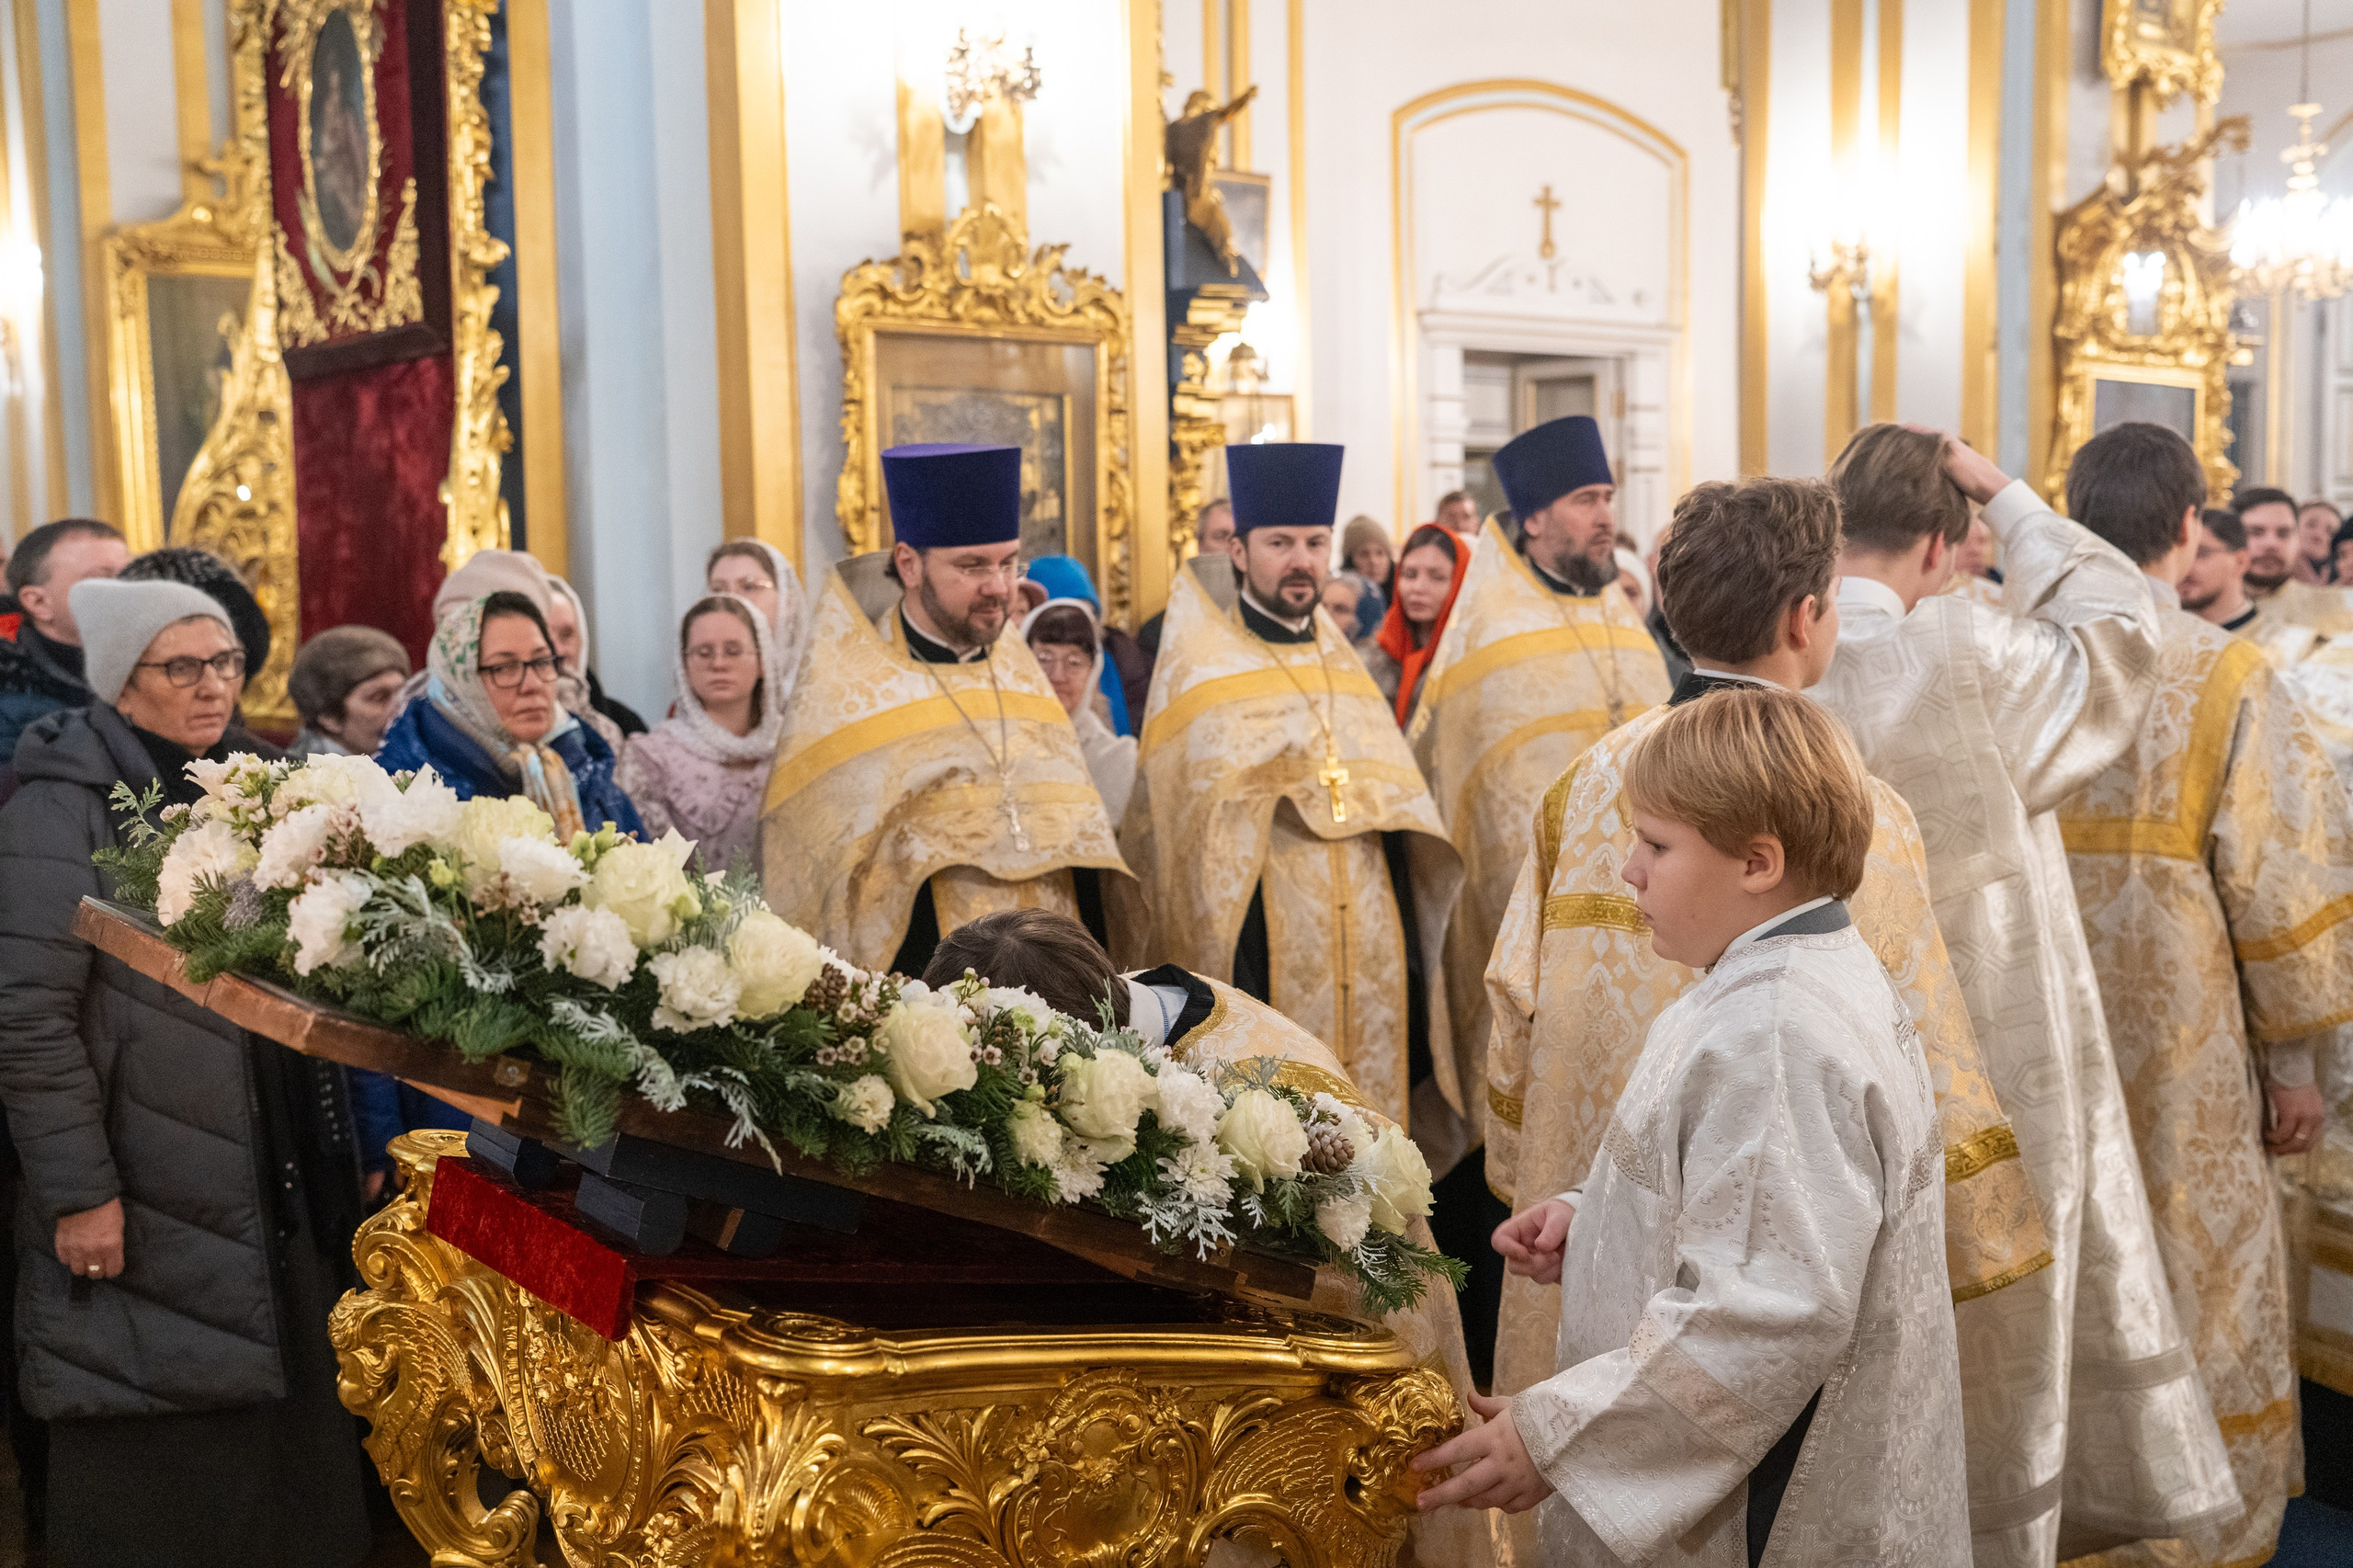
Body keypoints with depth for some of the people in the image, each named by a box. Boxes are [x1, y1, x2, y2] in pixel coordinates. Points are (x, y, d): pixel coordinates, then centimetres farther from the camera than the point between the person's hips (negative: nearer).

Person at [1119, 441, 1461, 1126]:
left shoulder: (1345, 667, 13)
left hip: (1369, 979, 5)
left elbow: (1398, 826, 15)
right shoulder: (1195, 674, -2)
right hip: (1265, 978, -5)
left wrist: (1415, 984, 11)